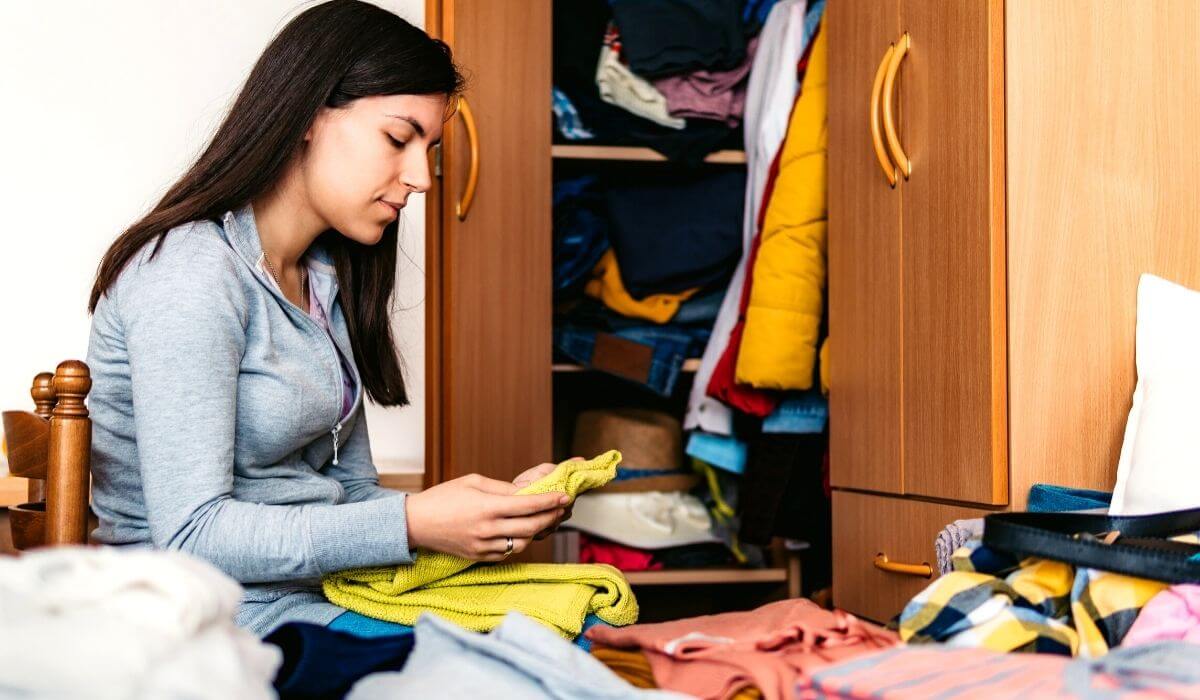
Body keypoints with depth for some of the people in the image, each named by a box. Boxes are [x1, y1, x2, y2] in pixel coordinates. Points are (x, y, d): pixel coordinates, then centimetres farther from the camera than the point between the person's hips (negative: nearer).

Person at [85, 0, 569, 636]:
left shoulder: (326, 282, 15)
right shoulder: (191, 274, -15)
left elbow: (349, 490, 12)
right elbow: (189, 535, -20)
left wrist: (498, 511, -5)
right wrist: (413, 524, -24)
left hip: (319, 595, 8)